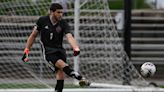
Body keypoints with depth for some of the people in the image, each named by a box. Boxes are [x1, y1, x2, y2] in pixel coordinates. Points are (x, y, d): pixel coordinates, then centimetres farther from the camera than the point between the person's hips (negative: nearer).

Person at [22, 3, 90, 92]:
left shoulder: (63, 24, -4)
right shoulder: (42, 21, -2)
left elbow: (69, 37, -21)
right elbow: (33, 35, 11)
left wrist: (76, 48, -41)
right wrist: (26, 50, 8)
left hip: (59, 50, 3)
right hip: (48, 51, -3)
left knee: (60, 73, -12)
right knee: (62, 64, -28)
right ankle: (81, 78, -47)